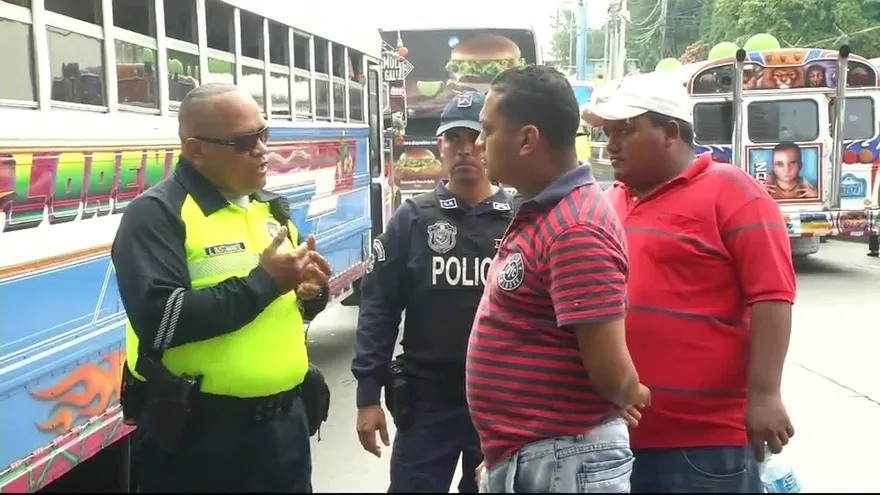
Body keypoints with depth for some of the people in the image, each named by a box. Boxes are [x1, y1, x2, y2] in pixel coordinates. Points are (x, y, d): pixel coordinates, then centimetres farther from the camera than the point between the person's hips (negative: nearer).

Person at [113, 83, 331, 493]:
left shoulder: (271, 207, 11)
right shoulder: (156, 213, -12)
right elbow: (159, 321, -24)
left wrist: (311, 292, -3)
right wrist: (262, 281, -21)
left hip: (285, 420, 7)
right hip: (198, 434, -6)